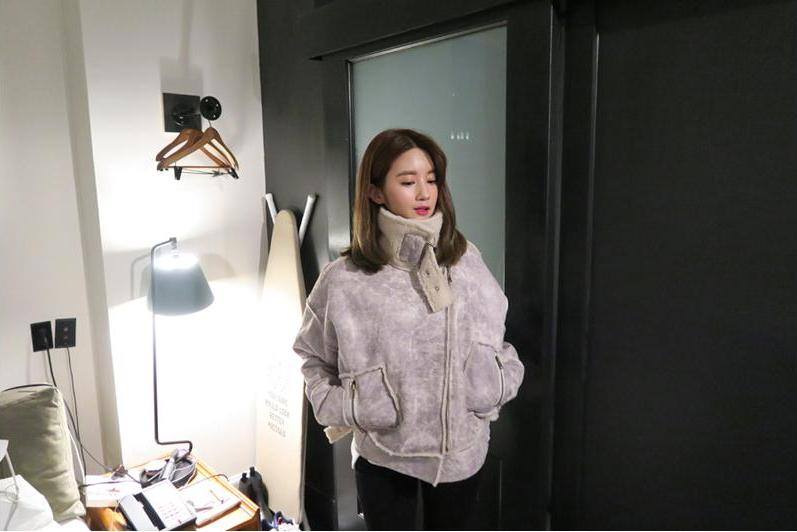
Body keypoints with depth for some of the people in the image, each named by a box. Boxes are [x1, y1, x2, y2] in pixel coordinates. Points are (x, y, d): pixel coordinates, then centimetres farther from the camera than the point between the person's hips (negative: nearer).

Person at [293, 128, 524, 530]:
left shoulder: (466, 260, -6)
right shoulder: (343, 280, -15)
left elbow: (494, 333, 11)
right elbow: (311, 356, 0)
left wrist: (502, 382, -2)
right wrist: (337, 409, -12)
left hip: (462, 445, 3)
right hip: (383, 452, -2)